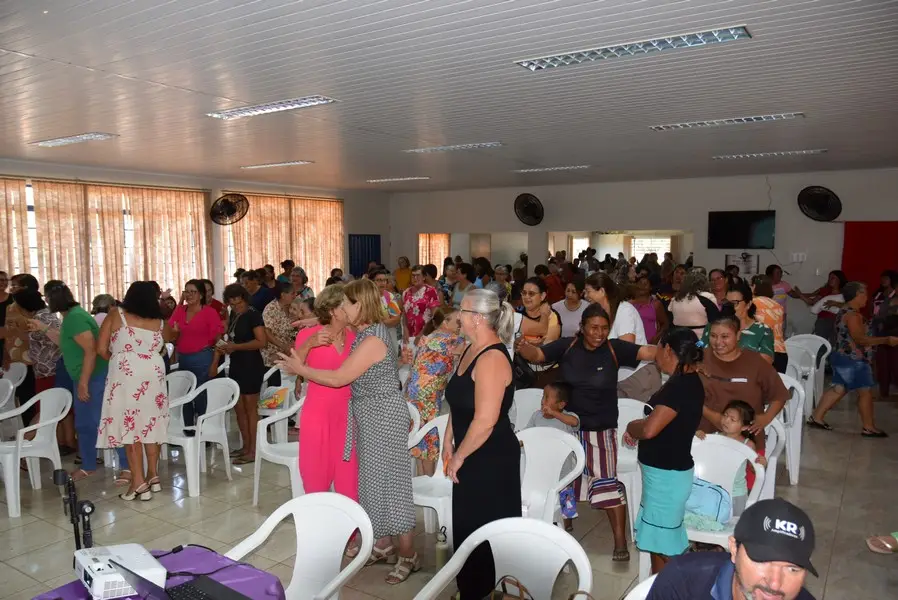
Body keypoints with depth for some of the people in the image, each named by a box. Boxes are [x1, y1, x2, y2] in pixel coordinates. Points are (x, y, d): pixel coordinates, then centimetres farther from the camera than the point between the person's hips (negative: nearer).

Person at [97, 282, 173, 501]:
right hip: (154, 374, 4)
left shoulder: (116, 315, 3)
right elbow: (170, 337, 31)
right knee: (151, 423, 13)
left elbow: (101, 349, 1)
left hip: (126, 375, -4)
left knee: (129, 426, -1)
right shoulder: (160, 323, 11)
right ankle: (153, 475, 19)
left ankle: (139, 483, -3)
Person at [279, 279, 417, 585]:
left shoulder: (372, 339, -23)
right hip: (371, 416, 10)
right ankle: (384, 545, 27)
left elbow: (338, 378, -20)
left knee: (388, 479, -3)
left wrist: (301, 369, -9)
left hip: (383, 416, -10)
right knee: (375, 478, 15)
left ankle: (408, 555, 9)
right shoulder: (367, 332, 7)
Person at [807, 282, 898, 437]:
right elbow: (860, 339, -24)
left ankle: (816, 417, 14)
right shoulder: (852, 315, -19)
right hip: (852, 359, -11)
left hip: (844, 357, 11)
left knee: (839, 389, 13)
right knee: (866, 391, -1)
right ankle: (869, 428, 7)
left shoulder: (846, 311, 14)